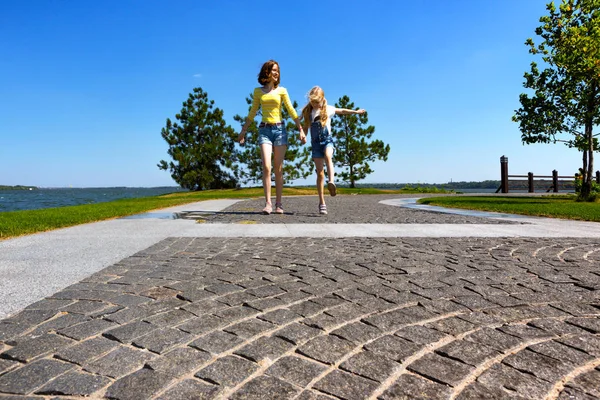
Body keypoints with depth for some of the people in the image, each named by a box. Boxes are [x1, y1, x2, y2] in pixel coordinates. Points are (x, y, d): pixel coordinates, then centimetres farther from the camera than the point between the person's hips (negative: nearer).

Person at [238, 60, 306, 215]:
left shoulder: (281, 90, 9)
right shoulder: (258, 91, 12)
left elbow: (291, 111, 4)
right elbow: (252, 113, 17)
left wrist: (301, 130, -3)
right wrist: (243, 131, 16)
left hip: (279, 129, 0)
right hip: (264, 130, 0)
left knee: (278, 169, 0)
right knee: (266, 167, -14)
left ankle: (278, 204, 4)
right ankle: (268, 203, -14)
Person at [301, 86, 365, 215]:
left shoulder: (328, 109, 7)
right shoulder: (308, 112, 8)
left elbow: (342, 111, 22)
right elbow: (306, 127, 14)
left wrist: (356, 111, 25)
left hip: (327, 140, -1)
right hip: (315, 142, 1)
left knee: (328, 157, -37)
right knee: (320, 173, -4)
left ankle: (331, 182, -57)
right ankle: (322, 203, -1)